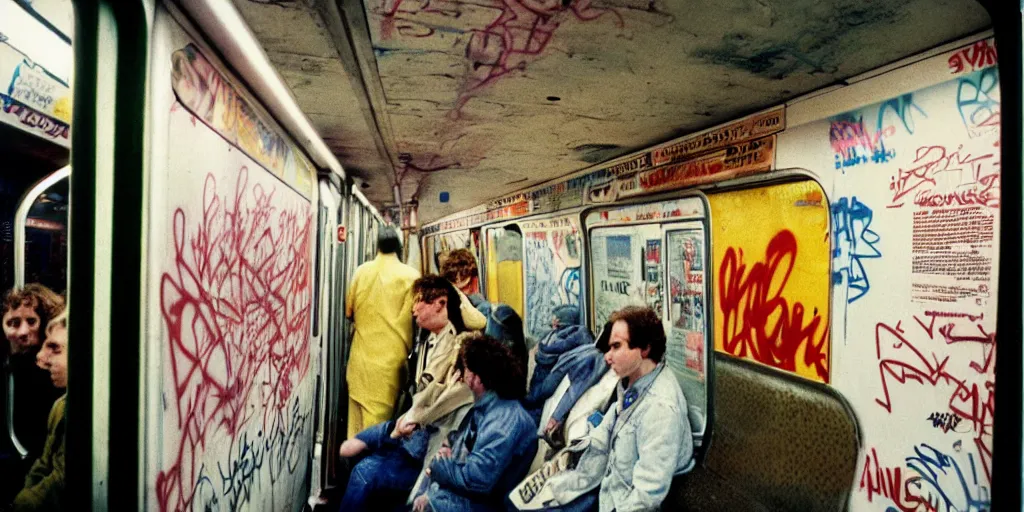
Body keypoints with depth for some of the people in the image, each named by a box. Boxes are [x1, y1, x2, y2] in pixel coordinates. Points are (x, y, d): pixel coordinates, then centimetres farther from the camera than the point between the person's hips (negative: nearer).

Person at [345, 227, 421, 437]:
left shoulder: (361, 271, 1)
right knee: (384, 414, 5)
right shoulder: (411, 275, -7)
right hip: (393, 354, -2)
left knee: (359, 411, 12)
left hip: (363, 353, 3)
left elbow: (349, 311, 9)